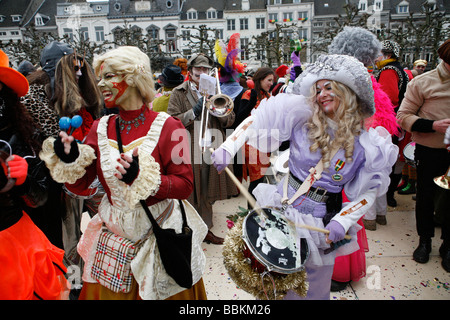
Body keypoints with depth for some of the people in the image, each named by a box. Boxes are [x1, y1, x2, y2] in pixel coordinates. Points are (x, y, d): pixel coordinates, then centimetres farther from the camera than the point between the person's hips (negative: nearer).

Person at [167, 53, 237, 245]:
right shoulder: (179, 93, 3)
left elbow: (230, 120, 7)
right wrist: (195, 111, -18)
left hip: (212, 151, 4)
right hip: (189, 152, -4)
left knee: (207, 194, 13)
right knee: (190, 195, 0)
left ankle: (205, 230, 28)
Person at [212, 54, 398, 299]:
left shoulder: (366, 143, -7)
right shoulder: (303, 116, -8)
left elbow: (368, 192, -3)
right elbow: (257, 120, -11)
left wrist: (342, 222, -15)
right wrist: (228, 147, -21)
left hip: (321, 221, 0)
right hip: (282, 206, 0)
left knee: (315, 287, 17)